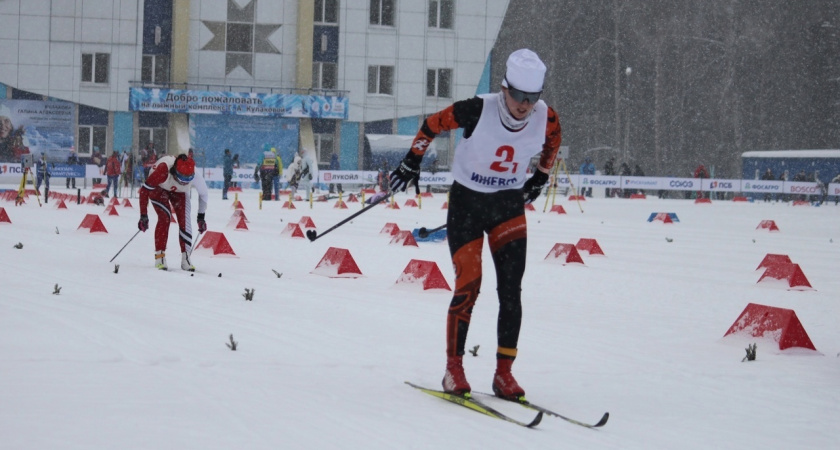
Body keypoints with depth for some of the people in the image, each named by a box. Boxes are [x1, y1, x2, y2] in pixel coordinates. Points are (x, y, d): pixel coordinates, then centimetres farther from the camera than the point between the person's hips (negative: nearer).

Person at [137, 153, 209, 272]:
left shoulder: (194, 177, -35)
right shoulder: (163, 171, -44)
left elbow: (203, 193, -12)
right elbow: (144, 190, -33)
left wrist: (201, 217, -4)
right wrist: (143, 215, -31)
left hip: (179, 191, 3)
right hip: (158, 187, -3)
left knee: (184, 220, -12)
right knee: (165, 217, -22)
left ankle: (185, 258, -3)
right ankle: (159, 256, -16)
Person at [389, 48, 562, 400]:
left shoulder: (546, 119, -14)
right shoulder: (478, 110, -23)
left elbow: (552, 142, 12)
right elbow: (431, 125, -7)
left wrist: (541, 177, 18)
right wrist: (411, 163, 0)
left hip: (509, 205, 3)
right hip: (466, 202, -3)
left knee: (510, 289, -6)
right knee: (468, 286, -9)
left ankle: (504, 373, 1)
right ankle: (453, 370, 4)